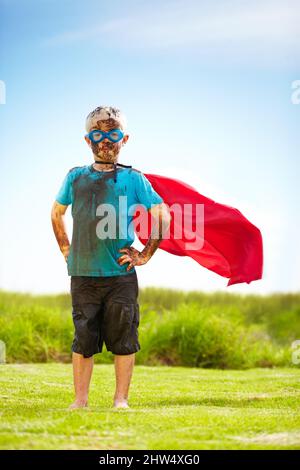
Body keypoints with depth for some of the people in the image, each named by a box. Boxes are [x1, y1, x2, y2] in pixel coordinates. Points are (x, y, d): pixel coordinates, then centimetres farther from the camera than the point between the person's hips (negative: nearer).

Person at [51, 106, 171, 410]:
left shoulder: (132, 179, 3)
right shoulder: (75, 177, 10)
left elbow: (163, 215, 6)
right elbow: (57, 213, 25)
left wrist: (145, 255, 2)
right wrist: (66, 250, 16)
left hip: (121, 274, -2)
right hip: (82, 274, 2)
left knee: (123, 339, 1)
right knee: (83, 338, 5)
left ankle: (121, 399, 9)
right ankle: (80, 399, 11)